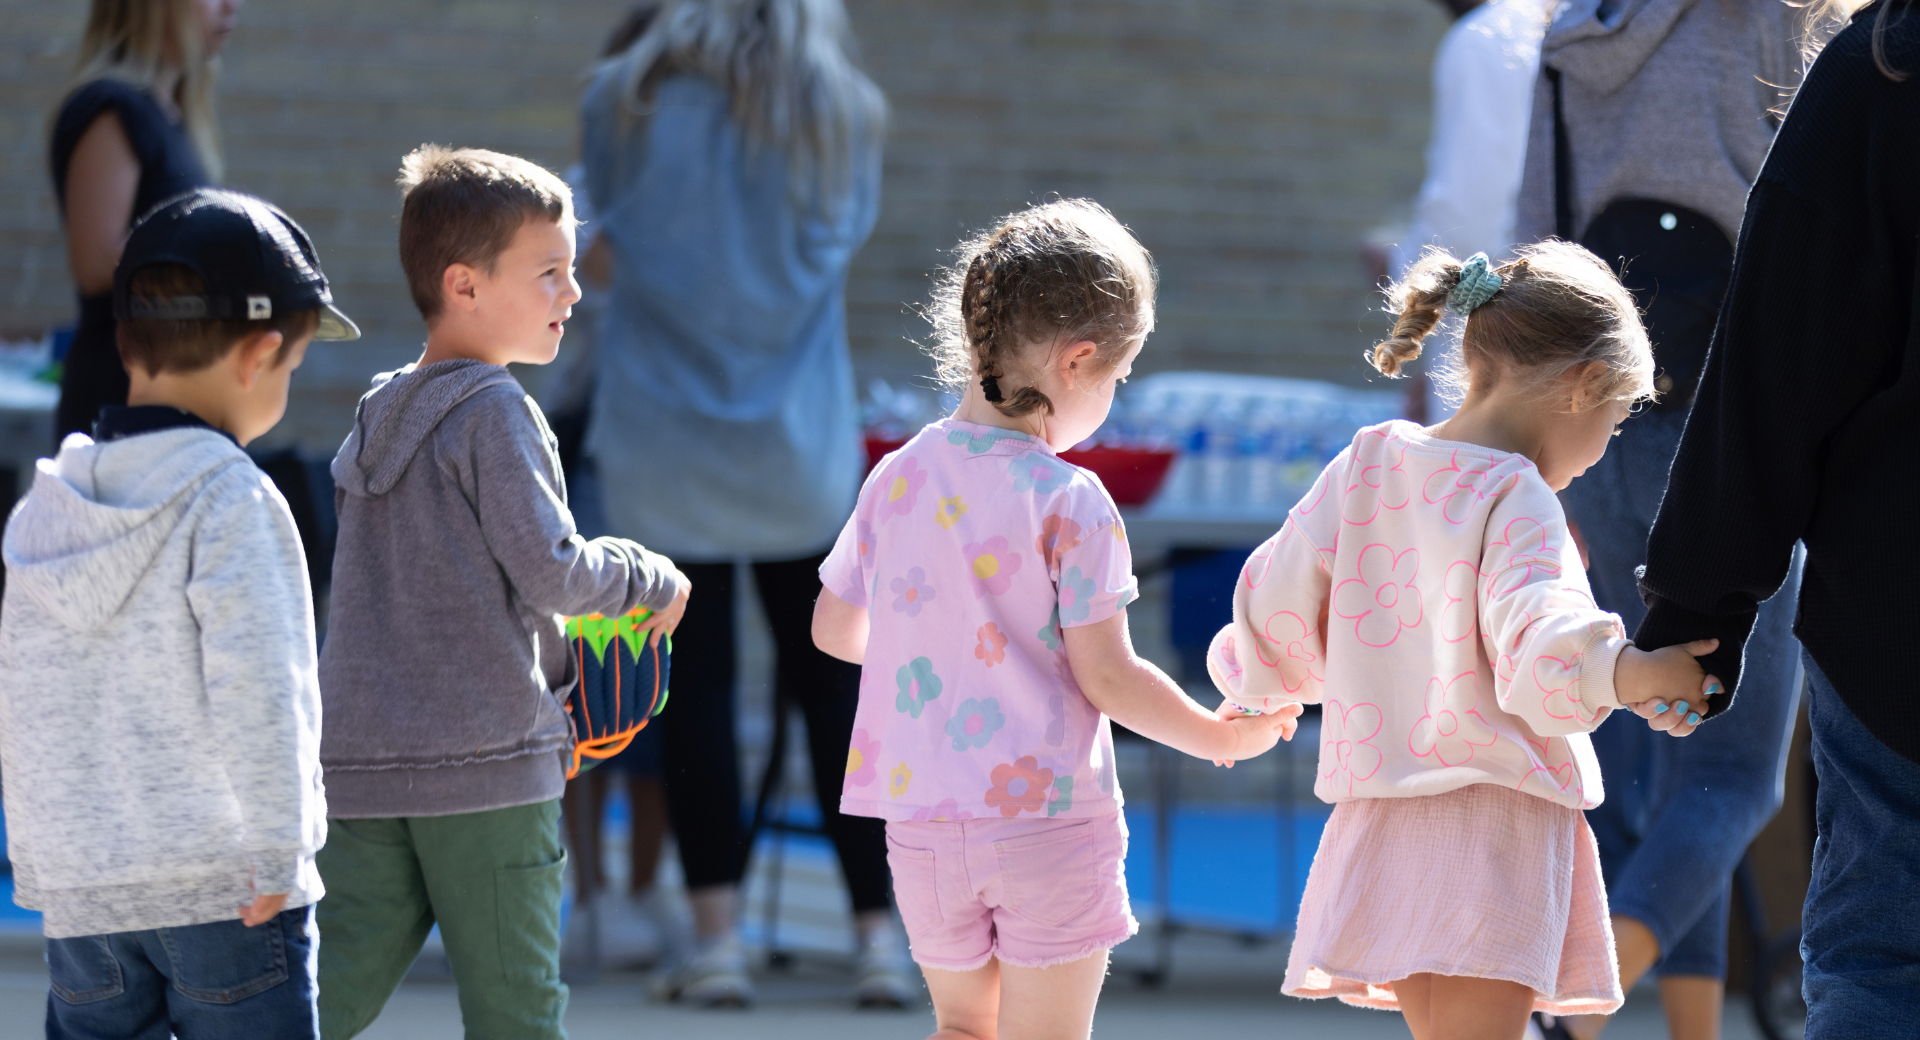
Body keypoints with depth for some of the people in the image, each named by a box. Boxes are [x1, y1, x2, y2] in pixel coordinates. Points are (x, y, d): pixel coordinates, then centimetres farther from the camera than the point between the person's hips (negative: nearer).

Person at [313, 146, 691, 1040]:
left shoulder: (374, 420, 17)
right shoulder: (495, 415, -9)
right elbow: (549, 570, -13)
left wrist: (558, 661, 24)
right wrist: (653, 581, 4)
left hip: (358, 764, 7)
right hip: (486, 764, -7)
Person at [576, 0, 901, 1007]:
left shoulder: (624, 104, -2)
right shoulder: (843, 114, -1)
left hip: (662, 439, -1)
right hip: (799, 442, 1)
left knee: (695, 681, 3)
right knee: (833, 686, 7)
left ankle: (716, 936, -3)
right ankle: (877, 935, 5)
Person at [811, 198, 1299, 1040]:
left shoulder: (896, 480, 1)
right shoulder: (1070, 504, -14)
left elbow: (834, 630, 11)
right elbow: (1106, 678, -13)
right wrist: (1224, 738, 2)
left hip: (923, 820, 4)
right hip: (1046, 812, -4)